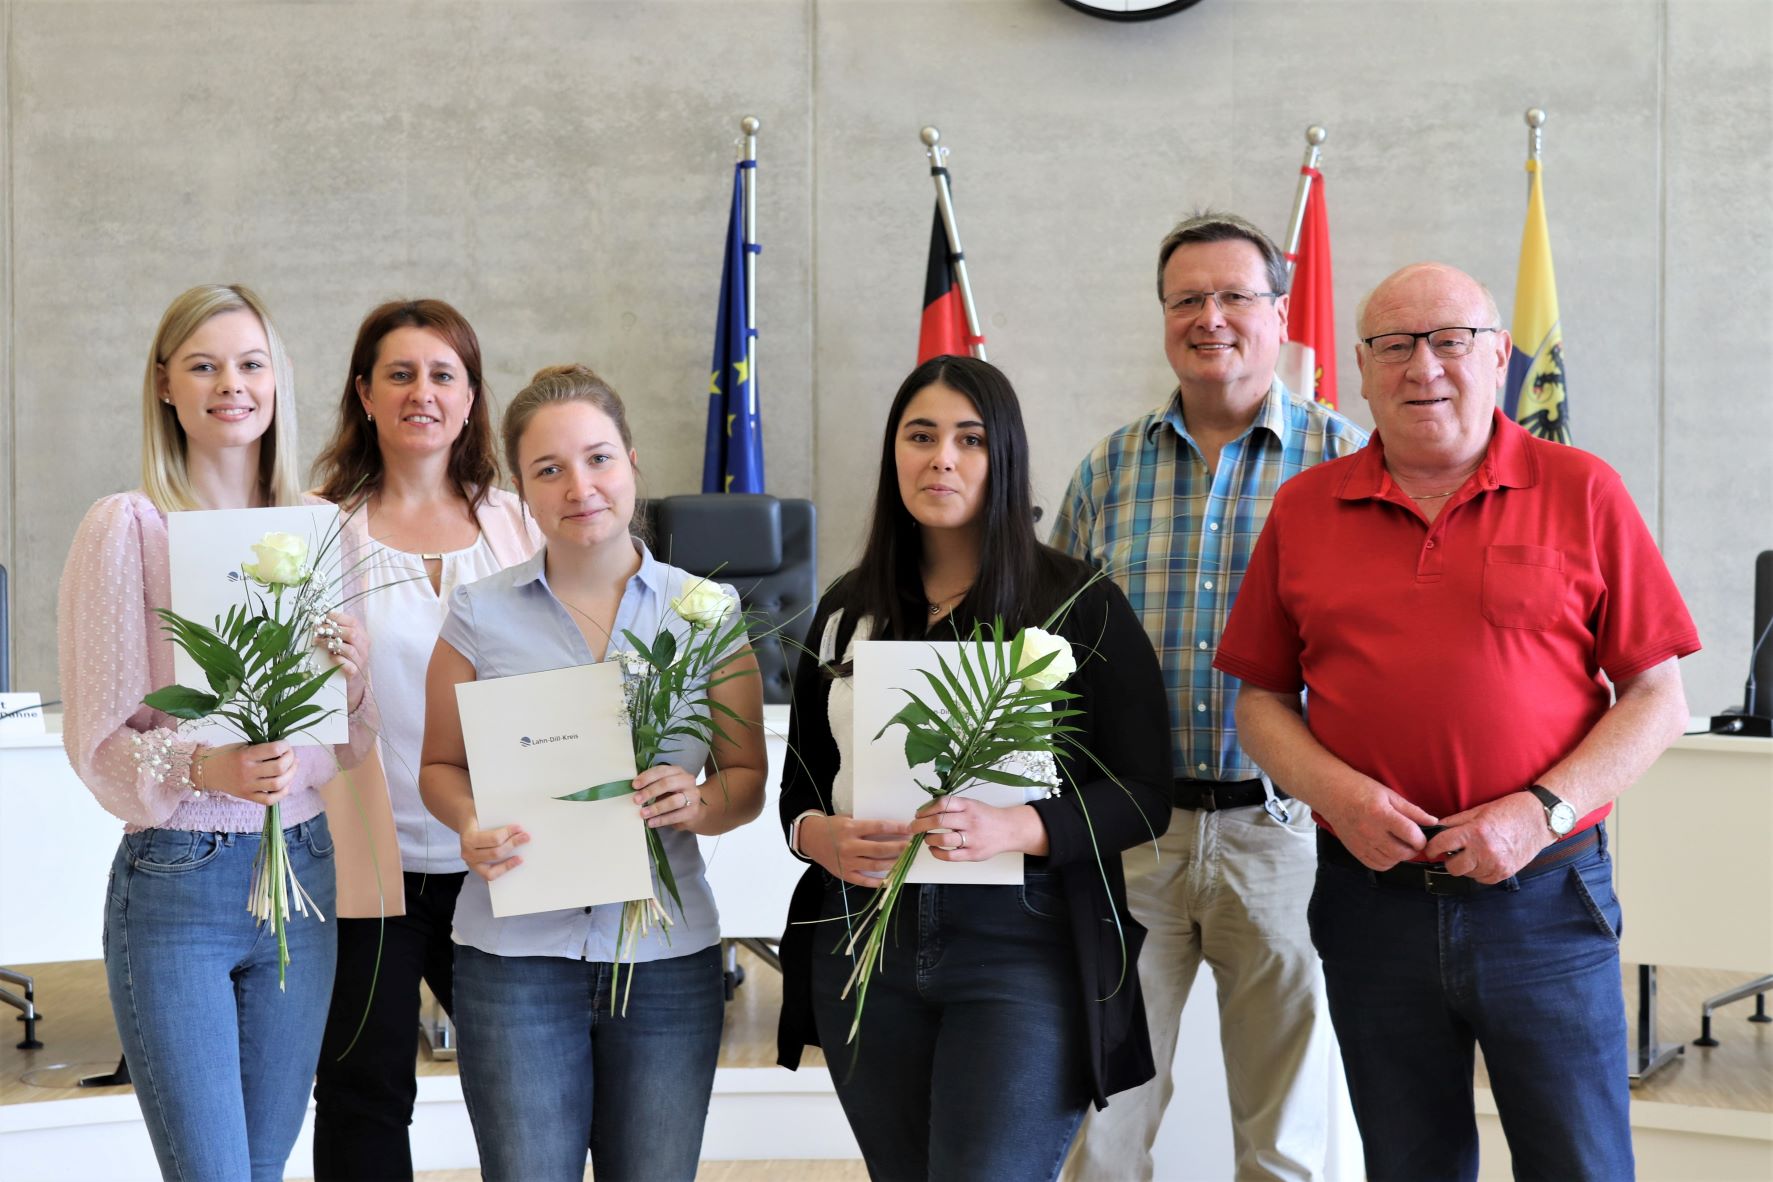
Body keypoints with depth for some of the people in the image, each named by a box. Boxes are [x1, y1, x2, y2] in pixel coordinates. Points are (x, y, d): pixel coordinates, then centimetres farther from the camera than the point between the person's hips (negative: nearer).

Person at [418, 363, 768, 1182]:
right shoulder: (480, 614, 2)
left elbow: (747, 778, 7)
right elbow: (441, 766, 9)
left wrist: (698, 804, -15)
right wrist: (472, 827, -12)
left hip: (667, 959, 1)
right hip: (516, 956, -1)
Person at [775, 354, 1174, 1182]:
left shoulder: (1080, 604, -2)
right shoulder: (846, 611, 11)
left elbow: (1143, 795, -5)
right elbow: (799, 784, 16)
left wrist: (1015, 830, -22)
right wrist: (817, 834, -8)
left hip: (1022, 949, -4)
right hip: (863, 948, 4)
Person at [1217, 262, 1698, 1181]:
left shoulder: (1581, 492, 0)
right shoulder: (1305, 509, 7)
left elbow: (1658, 698, -1)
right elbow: (1261, 701, 9)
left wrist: (1543, 811, -14)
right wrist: (1336, 791, -9)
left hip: (1544, 895, -2)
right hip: (1373, 893, 2)